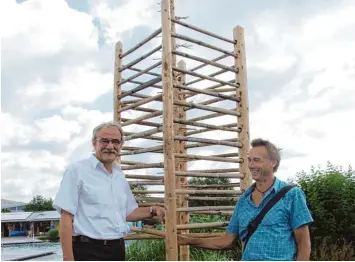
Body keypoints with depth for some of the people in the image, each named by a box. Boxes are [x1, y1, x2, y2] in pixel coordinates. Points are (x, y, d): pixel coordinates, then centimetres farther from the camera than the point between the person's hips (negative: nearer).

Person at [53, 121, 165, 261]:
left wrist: (152, 211, 2)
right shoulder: (77, 170, -9)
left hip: (117, 249, 7)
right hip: (88, 250, -7)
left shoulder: (120, 176, 11)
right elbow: (66, 217, -13)